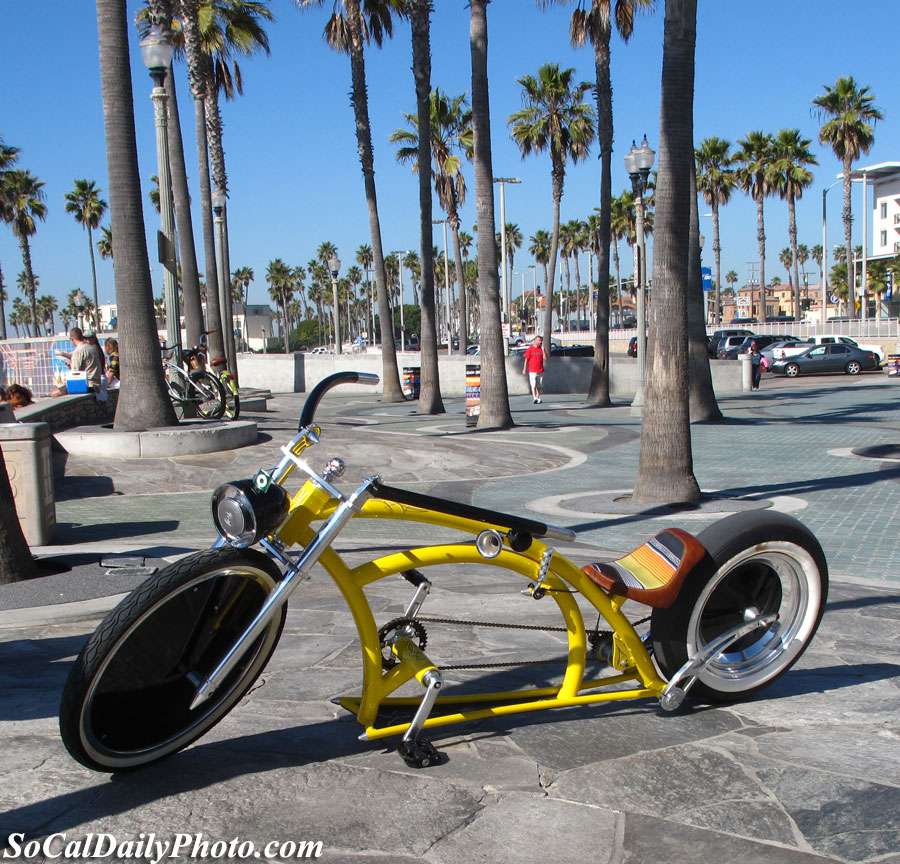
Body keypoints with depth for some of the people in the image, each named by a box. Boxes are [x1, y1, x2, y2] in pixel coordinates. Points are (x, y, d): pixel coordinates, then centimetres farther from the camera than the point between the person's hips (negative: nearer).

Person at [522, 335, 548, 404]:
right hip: (532, 371, -4)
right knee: (533, 385, -10)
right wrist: (525, 369, -4)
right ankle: (535, 398, -12)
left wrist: (543, 349, -11)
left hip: (540, 371, 4)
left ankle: (538, 398, 18)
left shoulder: (542, 349, 9)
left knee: (539, 386, 8)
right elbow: (526, 359, -1)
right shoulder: (530, 349, -2)